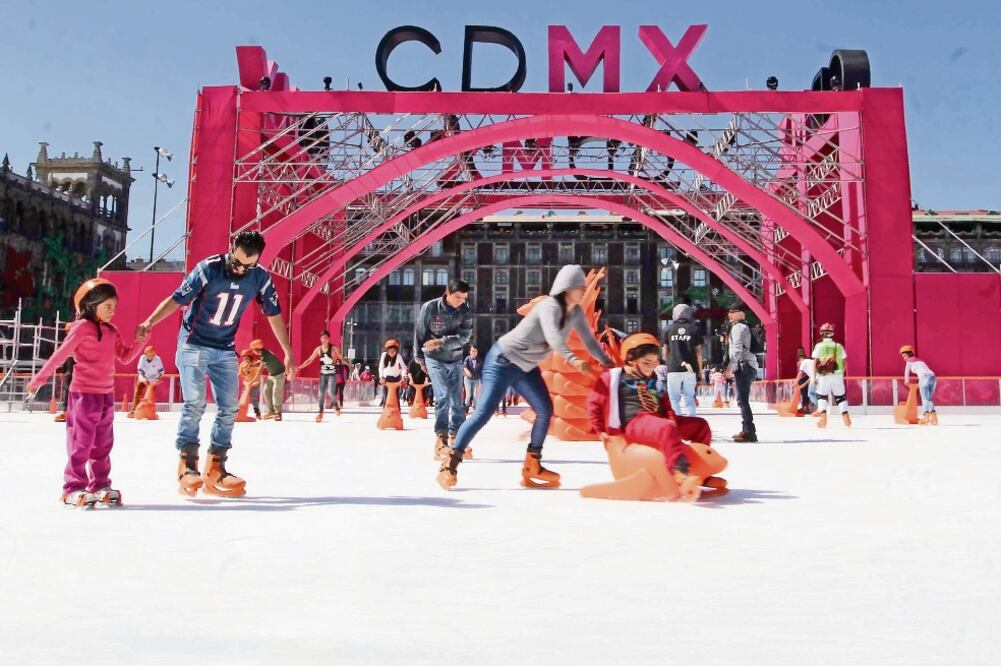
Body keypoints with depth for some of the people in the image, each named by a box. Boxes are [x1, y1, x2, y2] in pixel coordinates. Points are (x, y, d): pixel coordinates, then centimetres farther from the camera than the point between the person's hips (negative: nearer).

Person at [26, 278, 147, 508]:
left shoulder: (111, 331, 11)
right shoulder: (82, 327, -11)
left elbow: (125, 356, 14)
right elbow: (60, 355, -11)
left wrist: (139, 340, 0)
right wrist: (39, 379, -8)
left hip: (106, 394, 8)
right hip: (84, 393, -7)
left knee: (103, 443, 12)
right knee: (82, 442, -4)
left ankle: (100, 485, 21)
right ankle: (73, 489, 3)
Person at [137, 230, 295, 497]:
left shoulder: (260, 278, -8)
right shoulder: (208, 269, -19)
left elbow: (274, 314, 2)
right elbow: (177, 299, -18)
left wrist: (288, 353, 3)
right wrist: (149, 322, -33)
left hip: (225, 350, 4)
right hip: (194, 345, -4)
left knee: (229, 409, 1)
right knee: (194, 404, -14)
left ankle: (215, 470, 10)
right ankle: (187, 468, -7)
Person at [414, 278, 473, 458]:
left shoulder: (465, 311, -8)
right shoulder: (430, 307, -15)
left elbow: (464, 336, -17)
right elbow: (419, 332, -3)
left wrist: (441, 342, -28)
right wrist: (420, 357, 5)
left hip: (455, 360, 3)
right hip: (435, 359, -3)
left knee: (458, 401, 4)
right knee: (443, 396, -17)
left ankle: (455, 438, 16)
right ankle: (441, 438, -12)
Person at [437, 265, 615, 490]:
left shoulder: (576, 313, 1)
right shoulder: (550, 307, -26)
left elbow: (589, 340, 5)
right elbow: (552, 336, -45)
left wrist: (608, 363, -7)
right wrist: (573, 360, -59)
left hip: (526, 366, 9)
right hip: (503, 360, -9)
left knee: (545, 409, 1)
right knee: (484, 413, -14)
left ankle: (532, 467, 9)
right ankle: (450, 465, -9)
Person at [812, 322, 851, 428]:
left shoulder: (819, 346, -2)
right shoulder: (839, 346, 5)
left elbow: (815, 362, -6)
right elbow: (843, 362, 5)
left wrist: (814, 376, -2)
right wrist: (842, 374, 17)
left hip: (823, 375, -2)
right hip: (837, 375, 2)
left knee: (821, 396, 9)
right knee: (840, 396, 12)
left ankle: (823, 418, -6)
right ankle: (846, 418, 6)